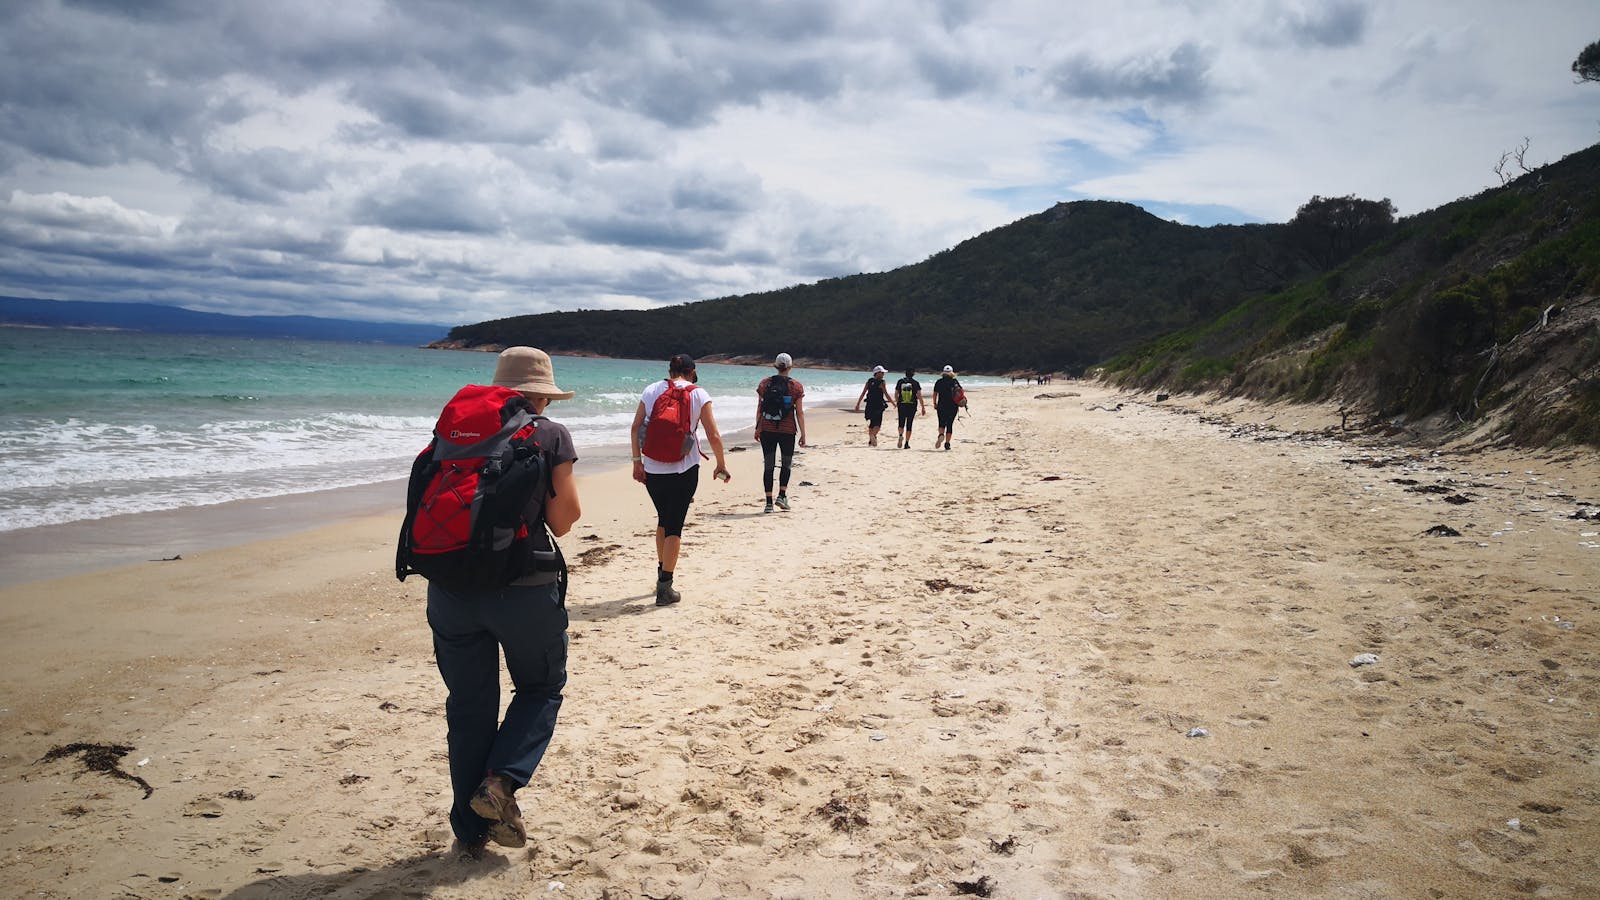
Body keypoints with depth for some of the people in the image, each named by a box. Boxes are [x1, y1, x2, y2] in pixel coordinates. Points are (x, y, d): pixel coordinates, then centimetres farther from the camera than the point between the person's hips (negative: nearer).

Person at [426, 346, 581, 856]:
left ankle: (472, 829, 24)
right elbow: (562, 521, -5)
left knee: (468, 705, 16)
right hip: (522, 588, -4)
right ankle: (501, 781, -1)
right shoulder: (551, 436, -2)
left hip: (451, 585, 4)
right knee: (541, 687, 20)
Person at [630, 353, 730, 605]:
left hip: (652, 469, 3)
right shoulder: (699, 395, -4)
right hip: (684, 471, -3)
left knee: (663, 520, 23)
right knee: (674, 526, 2)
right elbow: (713, 436, -5)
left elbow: (635, 428, 2)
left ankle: (662, 573, 33)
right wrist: (721, 466, 6)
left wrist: (637, 461, 8)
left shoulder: (651, 391, 4)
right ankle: (665, 588, 0)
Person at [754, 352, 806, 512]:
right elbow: (799, 412, -4)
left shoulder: (765, 383, 2)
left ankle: (769, 502, 4)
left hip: (767, 429, 2)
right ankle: (782, 495, 3)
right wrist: (803, 434, 0)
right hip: (788, 430, -1)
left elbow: (759, 408, 3)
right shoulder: (796, 386, -4)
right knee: (787, 463, 17)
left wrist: (757, 428, 11)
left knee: (768, 465, 5)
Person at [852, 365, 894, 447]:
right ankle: (873, 435, -28)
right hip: (878, 405, -5)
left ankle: (870, 441, 14)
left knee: (871, 423, 15)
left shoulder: (869, 381, 8)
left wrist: (858, 404, 9)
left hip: (869, 405, 5)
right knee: (878, 424, -2)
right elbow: (886, 395, -7)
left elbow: (863, 393, 6)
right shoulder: (881, 383, -7)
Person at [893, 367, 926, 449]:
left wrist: (897, 402, 26)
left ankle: (901, 435, -15)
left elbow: (896, 394, 8)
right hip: (912, 406, -1)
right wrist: (923, 407, 0)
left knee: (901, 422, 14)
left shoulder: (900, 382, 1)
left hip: (901, 406, 1)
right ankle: (906, 443, 6)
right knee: (909, 424, 7)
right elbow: (919, 396, -6)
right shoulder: (916, 383, -4)